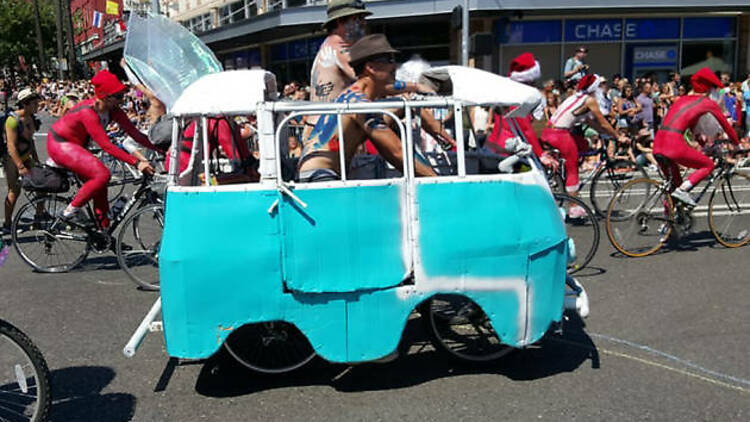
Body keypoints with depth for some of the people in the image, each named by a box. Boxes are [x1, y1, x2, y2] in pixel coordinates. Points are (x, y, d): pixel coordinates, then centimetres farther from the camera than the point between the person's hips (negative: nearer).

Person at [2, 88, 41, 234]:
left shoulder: (31, 118, 3)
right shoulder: (13, 120, -21)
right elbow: (11, 146, -24)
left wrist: (36, 160, 14)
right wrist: (20, 167, -28)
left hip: (25, 157, 8)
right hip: (12, 159, -8)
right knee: (14, 190, -7)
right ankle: (7, 224, 1)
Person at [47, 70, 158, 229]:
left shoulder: (113, 110, -9)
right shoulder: (88, 112, -31)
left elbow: (134, 132, -8)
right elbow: (106, 145, -35)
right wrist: (136, 163, -41)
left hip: (74, 145, 8)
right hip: (59, 145, -8)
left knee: (99, 185, 5)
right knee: (102, 175, -23)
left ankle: (104, 229, 13)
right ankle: (71, 210, -9)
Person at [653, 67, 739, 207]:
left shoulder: (683, 99, 26)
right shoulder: (709, 103, 7)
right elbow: (726, 125, 16)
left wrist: (702, 141, 51)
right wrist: (737, 144, 30)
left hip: (658, 145, 7)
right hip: (674, 144, -7)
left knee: (673, 182, 23)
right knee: (708, 165, 14)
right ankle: (682, 190, -4)